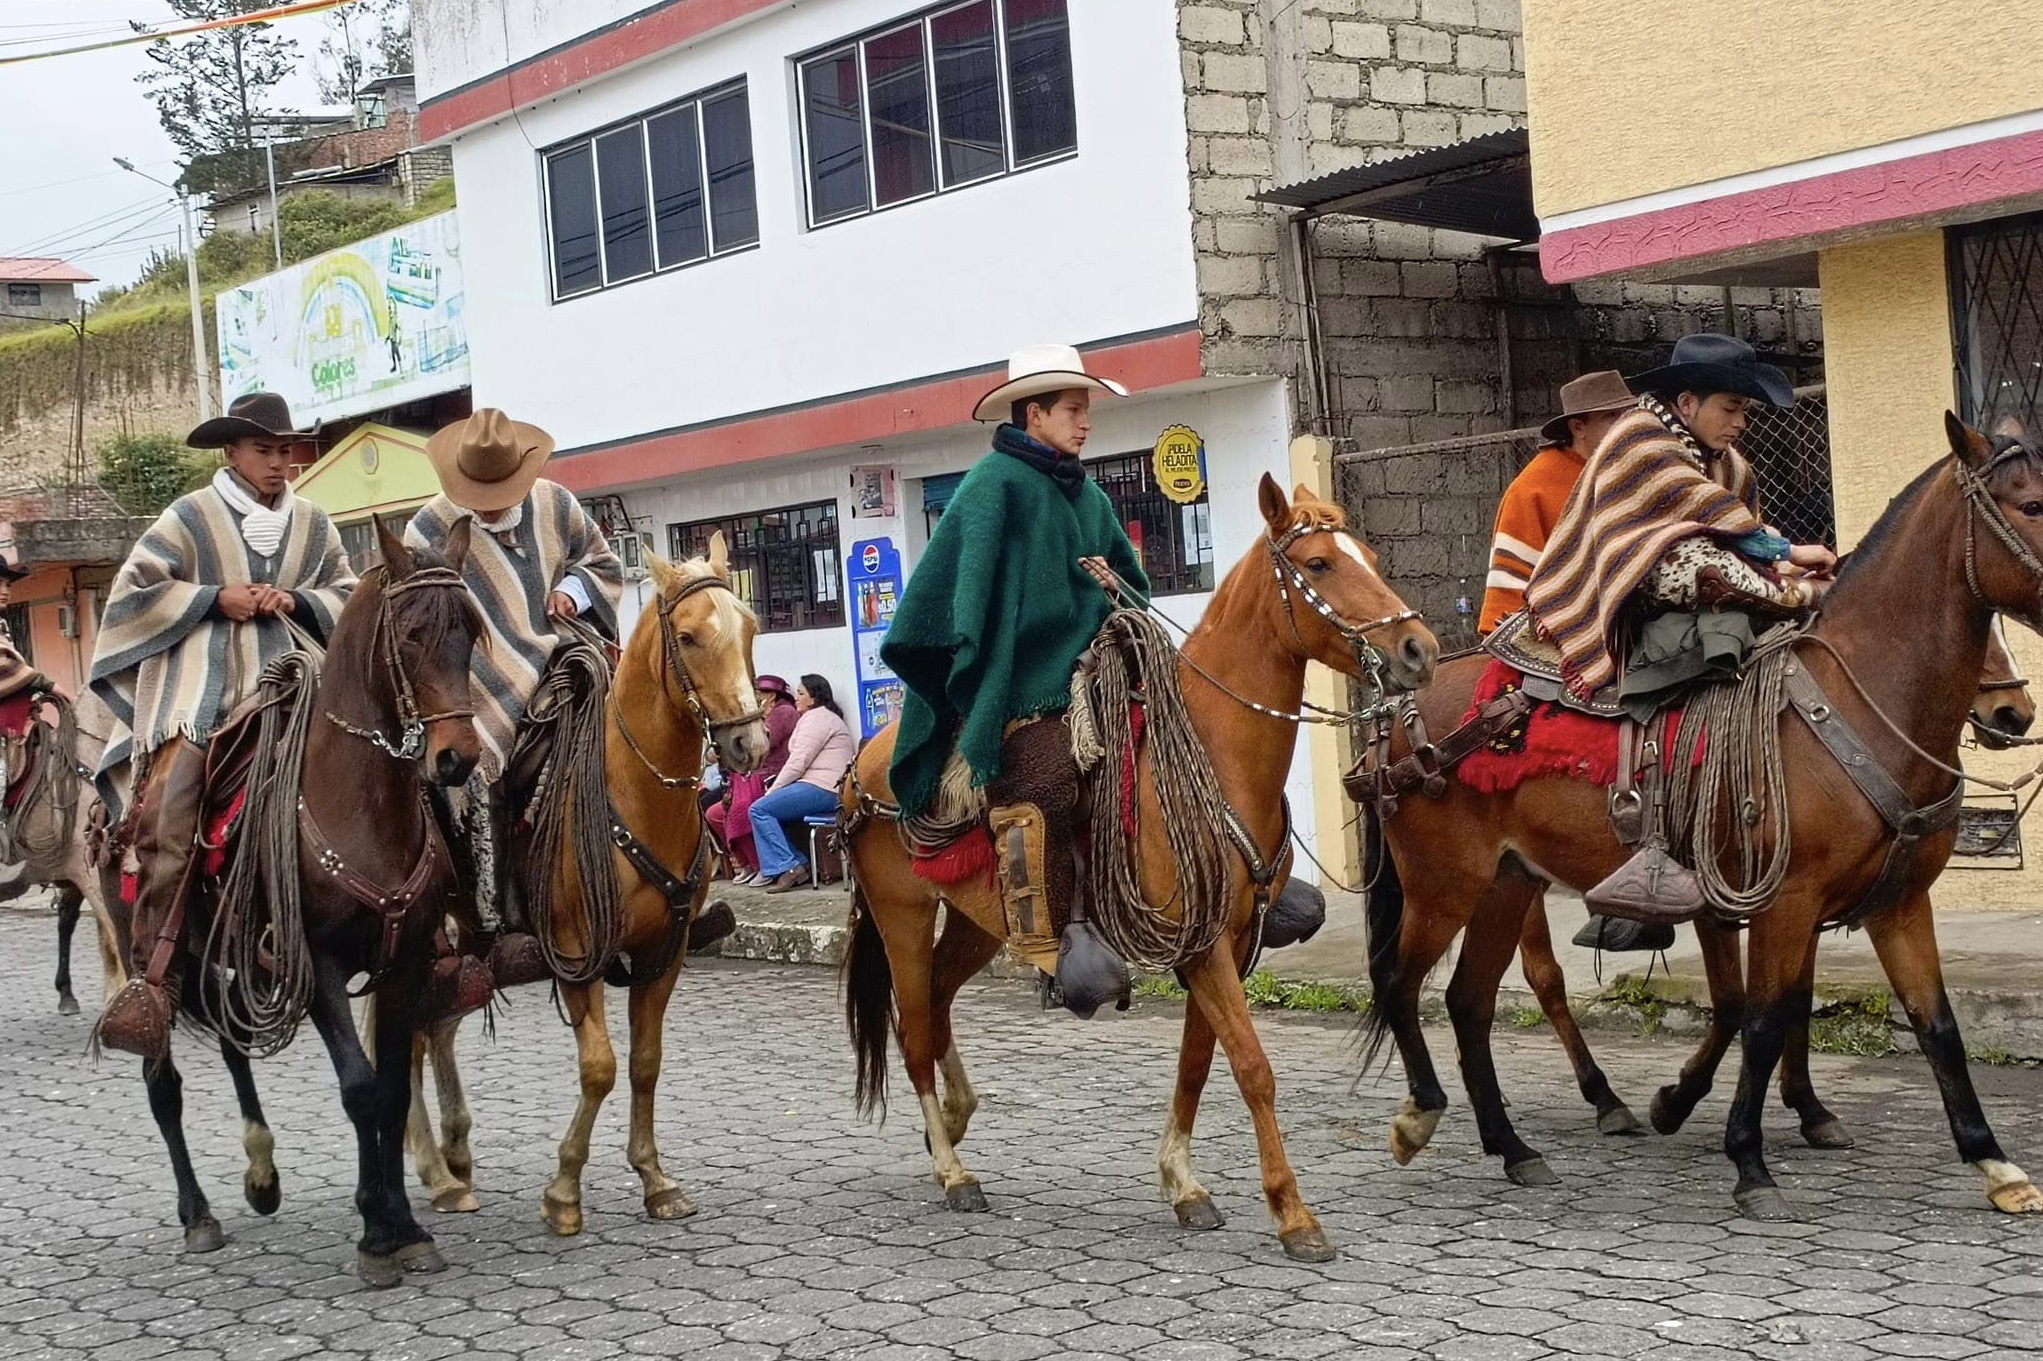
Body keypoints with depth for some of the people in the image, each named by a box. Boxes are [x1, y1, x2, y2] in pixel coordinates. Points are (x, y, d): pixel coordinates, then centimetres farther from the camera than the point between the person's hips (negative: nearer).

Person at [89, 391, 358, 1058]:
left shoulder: (312, 524, 15)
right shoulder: (190, 518, 5)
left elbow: (348, 598, 17)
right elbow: (133, 591, 4)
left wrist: (295, 601, -3)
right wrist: (215, 598, -7)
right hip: (197, 690, -3)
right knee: (169, 822, -19)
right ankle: (152, 976, -18)